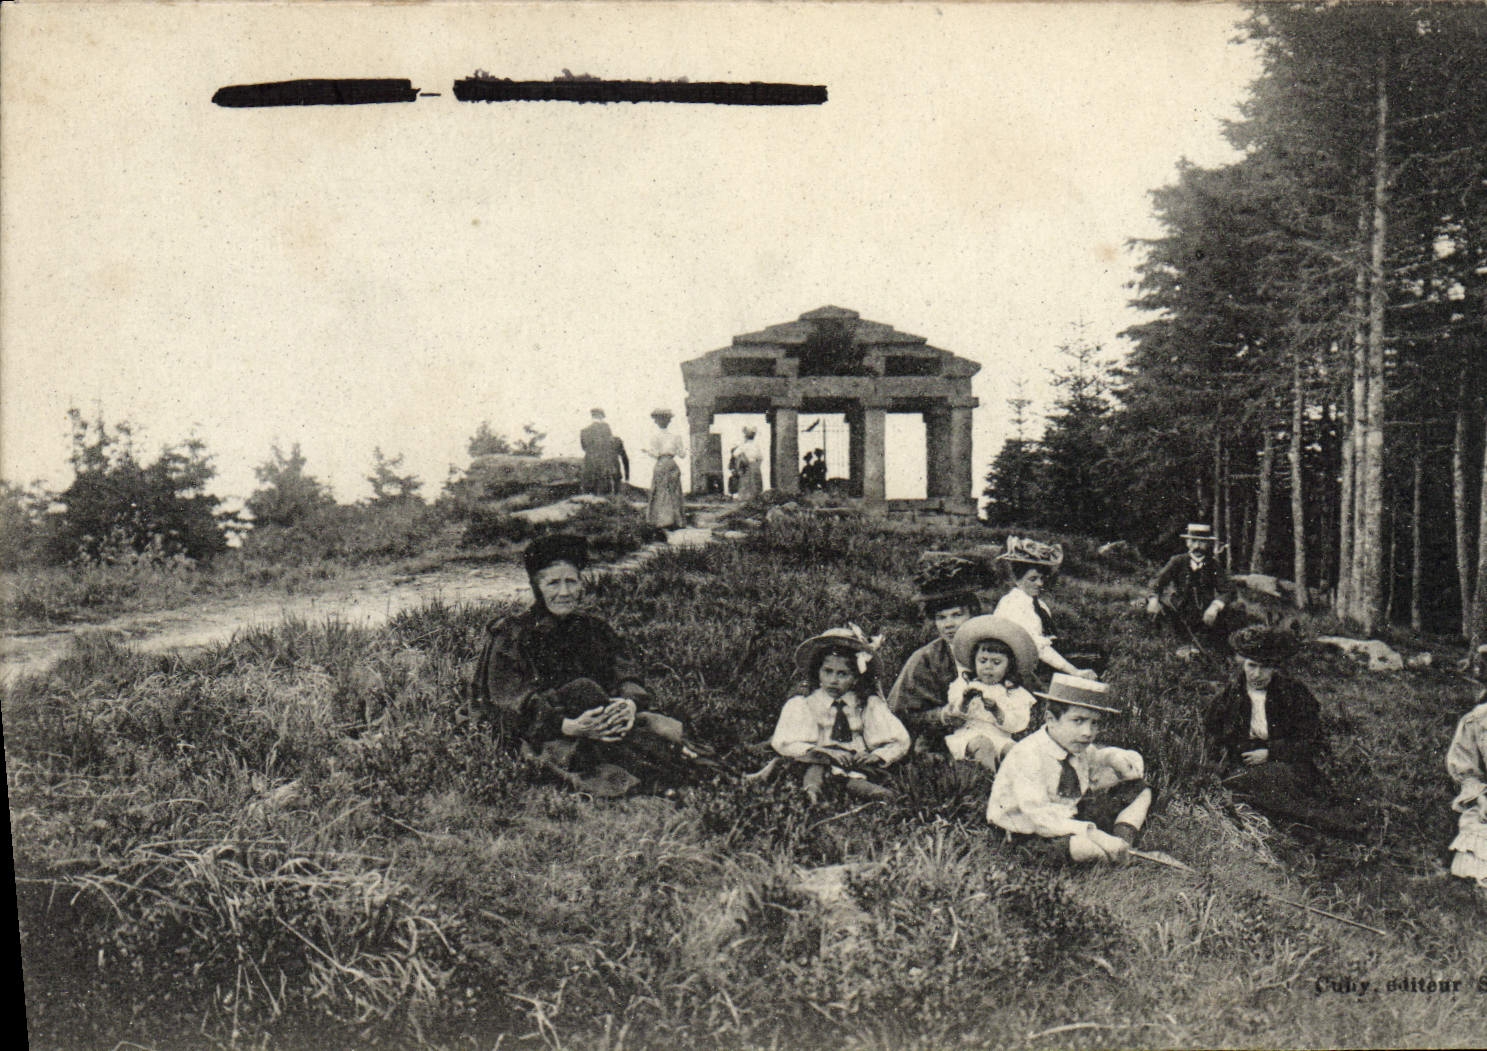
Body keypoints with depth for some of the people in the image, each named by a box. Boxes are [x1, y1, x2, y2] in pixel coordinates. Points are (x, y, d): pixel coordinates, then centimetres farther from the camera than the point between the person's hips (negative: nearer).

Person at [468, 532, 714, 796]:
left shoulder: (595, 628, 14)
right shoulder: (510, 635, 0)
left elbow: (626, 674, 1)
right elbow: (517, 707, -11)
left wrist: (629, 703, -24)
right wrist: (570, 726, -29)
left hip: (600, 720, 5)